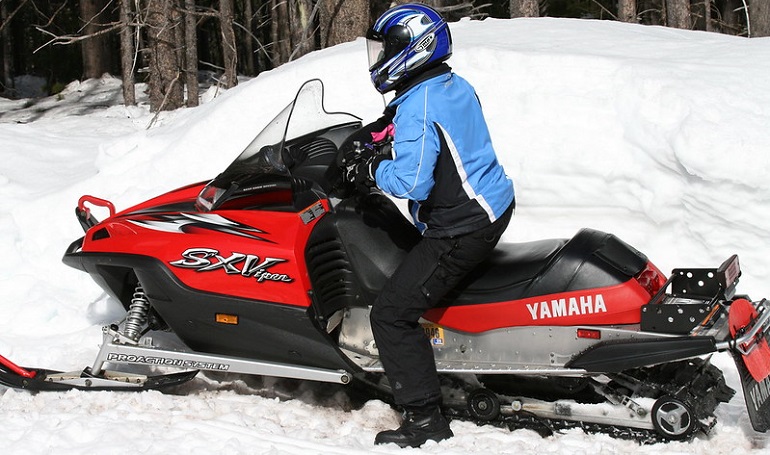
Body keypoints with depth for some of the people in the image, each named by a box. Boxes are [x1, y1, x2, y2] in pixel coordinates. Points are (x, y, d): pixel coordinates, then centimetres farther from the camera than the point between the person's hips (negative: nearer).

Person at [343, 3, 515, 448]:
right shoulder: (455, 85, 9)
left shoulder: (418, 108, -21)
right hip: (493, 207, 11)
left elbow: (411, 182, -28)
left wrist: (372, 170, -10)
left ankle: (426, 419, -9)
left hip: (461, 229, -11)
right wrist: (369, 136, 12)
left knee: (392, 313, -10)